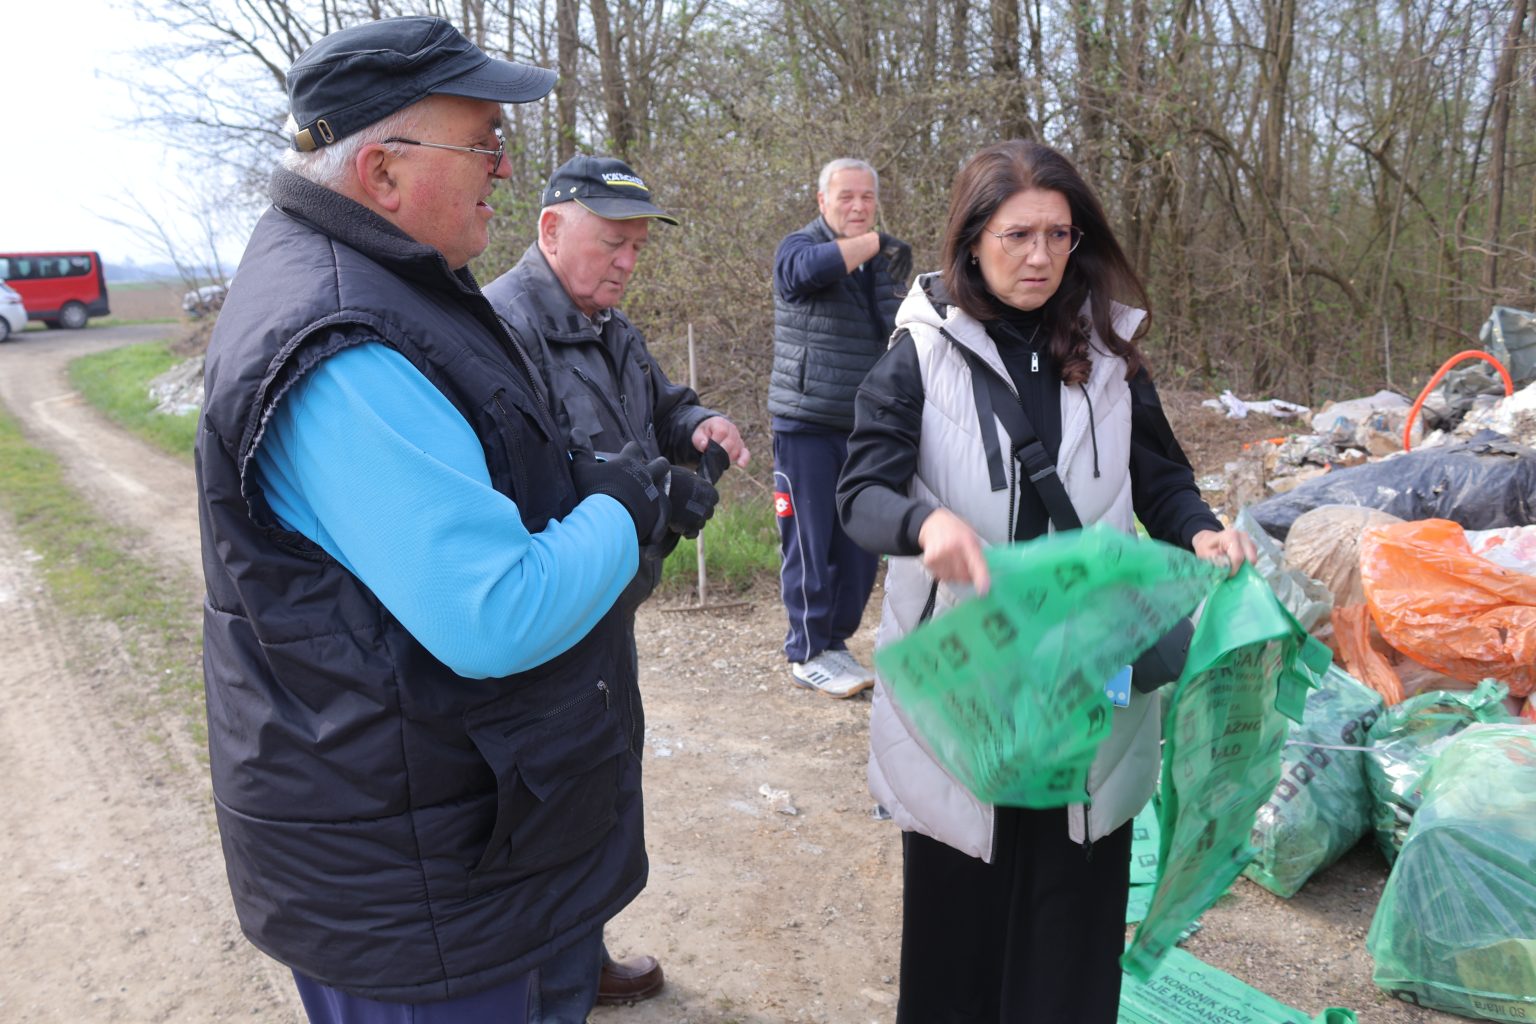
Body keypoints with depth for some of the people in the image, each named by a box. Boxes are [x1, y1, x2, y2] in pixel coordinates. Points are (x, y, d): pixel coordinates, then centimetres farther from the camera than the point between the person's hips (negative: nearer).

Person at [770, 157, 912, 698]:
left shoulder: (890, 258, 13)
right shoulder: (799, 246, -5)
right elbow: (810, 269, -30)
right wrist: (873, 242, -17)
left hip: (867, 427, 6)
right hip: (807, 425, -5)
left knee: (862, 543, 8)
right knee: (810, 542, -1)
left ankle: (837, 641, 23)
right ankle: (808, 653, 10)